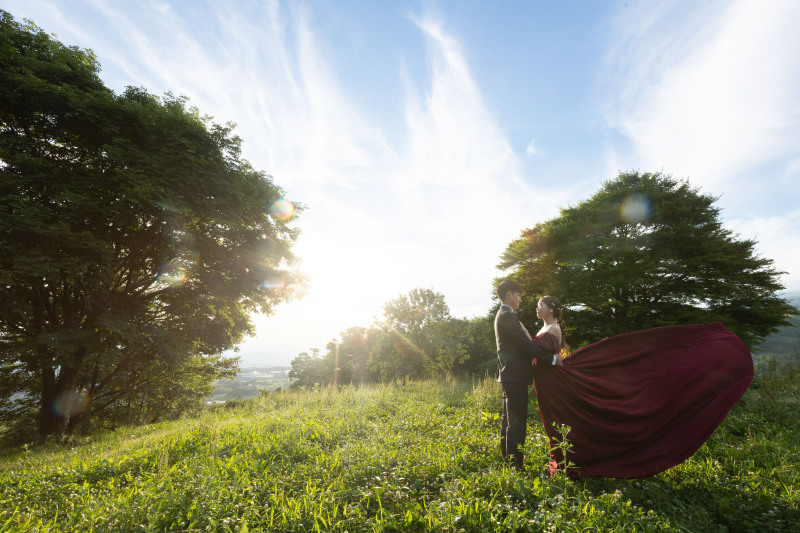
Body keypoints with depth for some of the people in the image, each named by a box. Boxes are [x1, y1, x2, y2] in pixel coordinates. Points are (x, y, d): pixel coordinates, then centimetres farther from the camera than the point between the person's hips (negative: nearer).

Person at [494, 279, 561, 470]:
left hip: (509, 376, 11)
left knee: (509, 419, 16)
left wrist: (544, 355, 13)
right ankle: (516, 465, 1)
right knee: (517, 423, -5)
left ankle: (507, 461, 27)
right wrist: (552, 358, -10)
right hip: (515, 376, -11)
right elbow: (526, 345, -19)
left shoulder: (504, 315, 17)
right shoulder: (507, 316, -16)